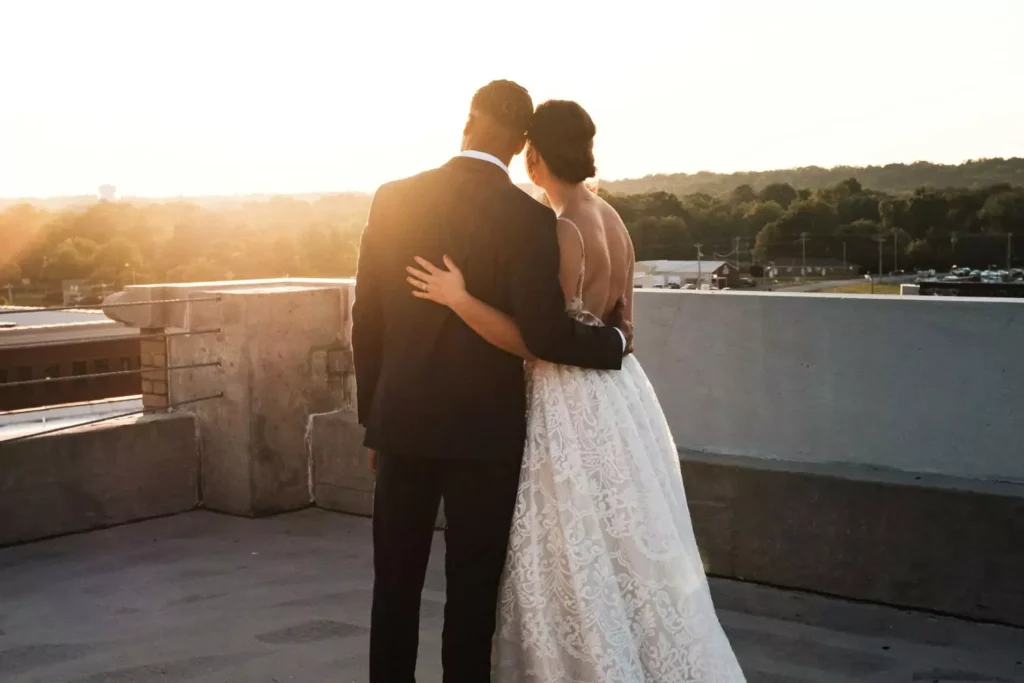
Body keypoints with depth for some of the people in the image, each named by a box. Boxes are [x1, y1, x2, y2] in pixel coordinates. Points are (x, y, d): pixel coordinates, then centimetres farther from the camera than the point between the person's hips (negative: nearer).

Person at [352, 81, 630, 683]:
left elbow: (367, 320, 2)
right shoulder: (529, 218, -13)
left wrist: (373, 418, 12)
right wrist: (616, 341, 3)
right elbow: (546, 334, -17)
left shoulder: (394, 200, -1)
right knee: (472, 589, 7)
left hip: (403, 422, 3)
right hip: (484, 428, -3)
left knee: (396, 584, 14)